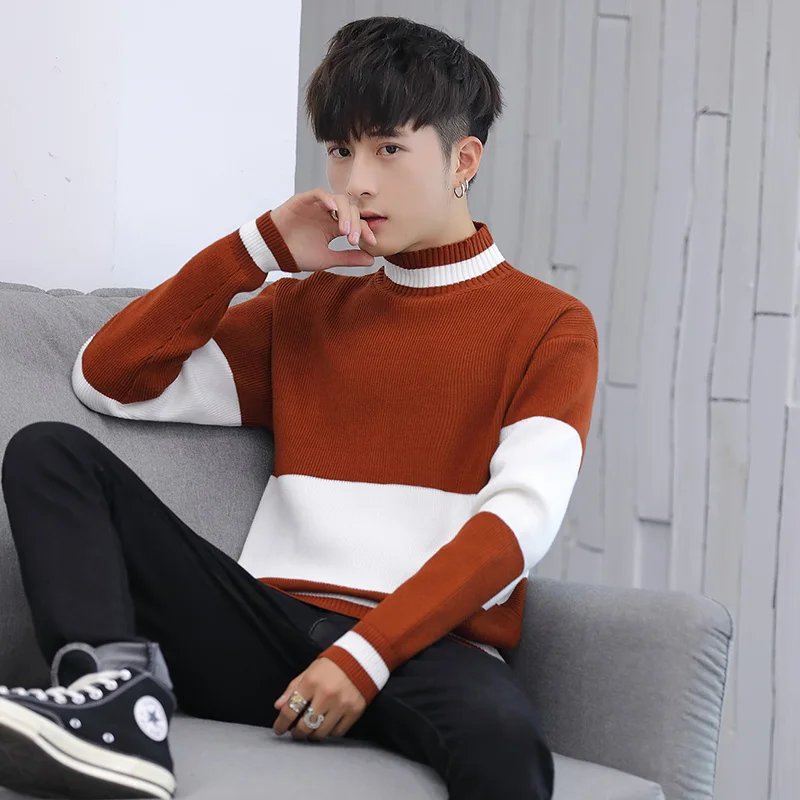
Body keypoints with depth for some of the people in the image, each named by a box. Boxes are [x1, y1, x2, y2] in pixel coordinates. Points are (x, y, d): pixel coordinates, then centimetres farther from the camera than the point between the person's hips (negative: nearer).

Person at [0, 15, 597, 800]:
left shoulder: (549, 326, 9)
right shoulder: (304, 308, 22)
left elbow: (519, 521, -7)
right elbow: (107, 380, 16)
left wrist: (365, 653, -19)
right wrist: (259, 248, 9)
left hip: (425, 646, -4)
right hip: (272, 631, 5)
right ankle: (119, 682, -33)